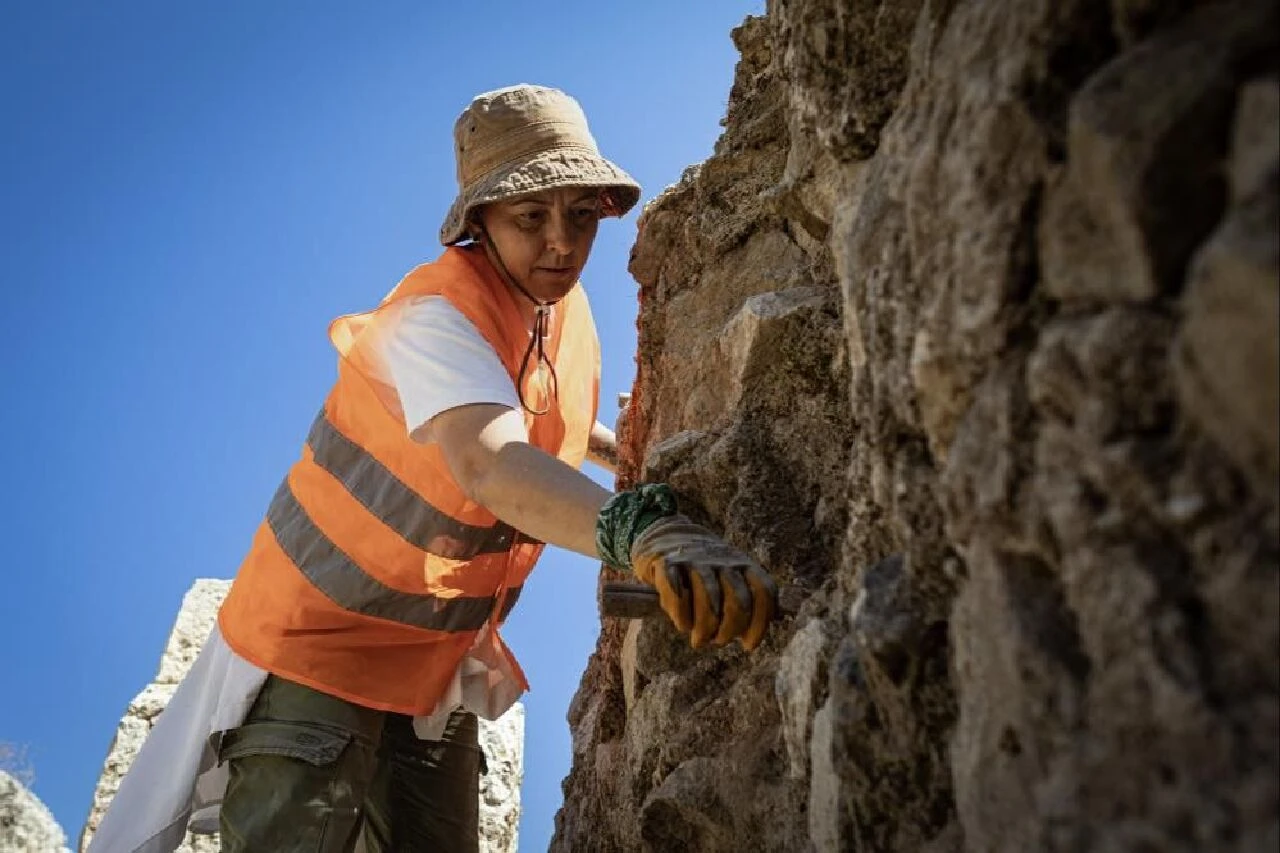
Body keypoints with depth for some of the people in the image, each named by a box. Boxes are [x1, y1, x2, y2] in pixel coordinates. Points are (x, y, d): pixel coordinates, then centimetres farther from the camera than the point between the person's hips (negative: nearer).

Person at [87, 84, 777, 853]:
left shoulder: (566, 308, -1)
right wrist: (643, 529, -63)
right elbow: (491, 464, -48)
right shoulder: (437, 317, -26)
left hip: (436, 671, 8)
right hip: (316, 648, -7)